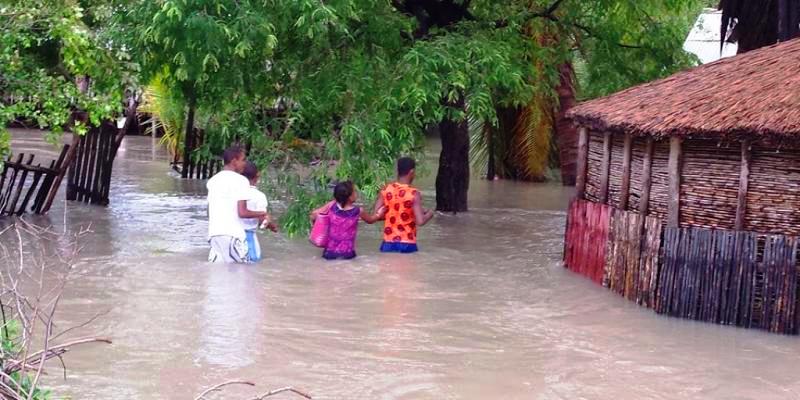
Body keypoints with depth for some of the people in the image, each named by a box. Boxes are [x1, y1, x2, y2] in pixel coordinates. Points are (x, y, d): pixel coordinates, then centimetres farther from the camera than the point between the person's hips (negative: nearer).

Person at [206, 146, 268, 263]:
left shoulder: (213, 180, 15)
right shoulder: (240, 180, -7)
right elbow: (242, 213, -14)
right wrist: (261, 214, 3)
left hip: (214, 233, 7)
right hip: (232, 234, -7)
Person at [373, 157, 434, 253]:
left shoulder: (385, 190, -1)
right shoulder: (414, 194, -13)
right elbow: (420, 221, -18)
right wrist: (429, 214, 2)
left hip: (388, 244, 4)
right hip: (407, 245, -4)